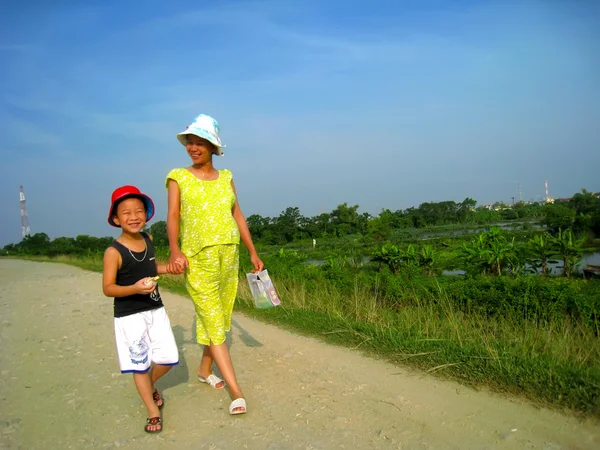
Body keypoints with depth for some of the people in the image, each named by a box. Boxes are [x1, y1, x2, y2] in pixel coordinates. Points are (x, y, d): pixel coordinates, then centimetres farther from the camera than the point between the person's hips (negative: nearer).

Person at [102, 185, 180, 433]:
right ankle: (153, 411, 21)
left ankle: (149, 386, 40)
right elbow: (108, 288, -17)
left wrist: (169, 268, 5)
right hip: (129, 316, -5)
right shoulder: (114, 251, -18)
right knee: (140, 365, 5)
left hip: (156, 310, 6)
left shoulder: (147, 239, 1)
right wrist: (134, 288, -31)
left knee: (168, 358, 10)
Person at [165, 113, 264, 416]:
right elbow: (173, 216, -8)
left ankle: (204, 369, 35)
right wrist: (174, 250, -25)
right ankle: (236, 391, -1)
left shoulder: (226, 178, 10)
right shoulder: (178, 177, 1)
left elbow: (238, 216, 12)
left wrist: (253, 253, 11)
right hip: (197, 258, -4)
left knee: (220, 317, 13)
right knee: (212, 320, -4)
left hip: (229, 254, 4)